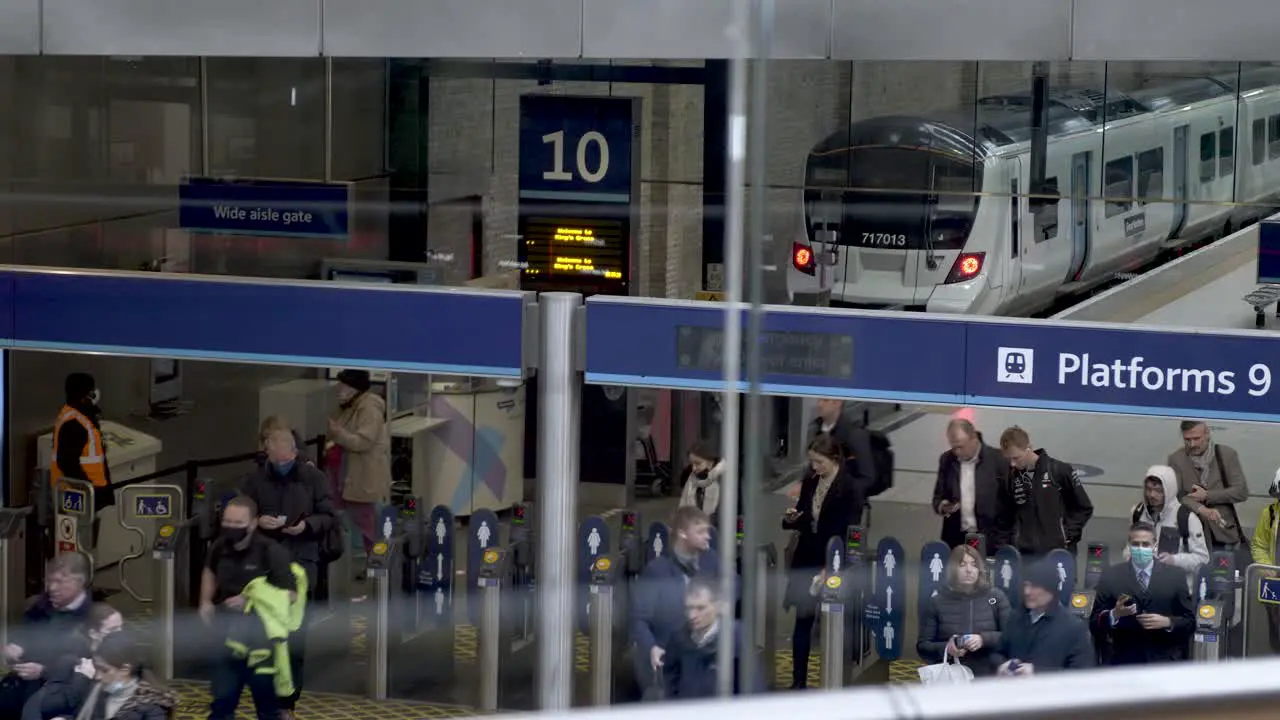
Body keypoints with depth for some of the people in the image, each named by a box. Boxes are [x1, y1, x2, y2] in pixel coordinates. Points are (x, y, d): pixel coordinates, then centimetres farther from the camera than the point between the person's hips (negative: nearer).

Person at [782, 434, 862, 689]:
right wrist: (791, 519, -5)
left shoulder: (849, 488, -11)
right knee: (803, 620, 7)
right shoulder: (809, 482, 7)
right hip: (806, 560, 6)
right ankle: (798, 681, 13)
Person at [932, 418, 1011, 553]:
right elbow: (938, 497, 14)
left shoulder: (997, 460, -8)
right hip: (956, 540, 4)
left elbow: (1010, 500, -5)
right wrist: (942, 506, -10)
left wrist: (1005, 541, -10)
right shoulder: (946, 460, 5)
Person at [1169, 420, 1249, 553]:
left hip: (1224, 534, 0)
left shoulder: (1227, 454, 2)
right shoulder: (1176, 459, 1)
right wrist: (1201, 509, -25)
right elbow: (1174, 495, -8)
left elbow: (1242, 492, -2)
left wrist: (1207, 496, -11)